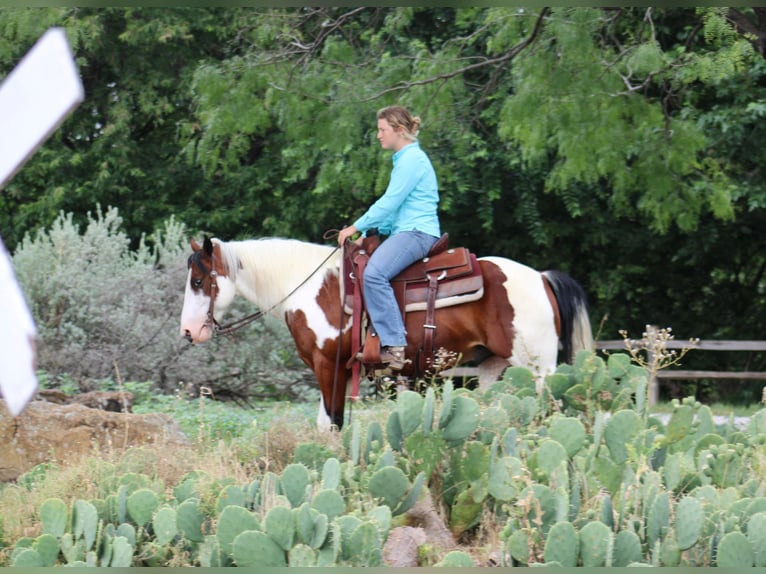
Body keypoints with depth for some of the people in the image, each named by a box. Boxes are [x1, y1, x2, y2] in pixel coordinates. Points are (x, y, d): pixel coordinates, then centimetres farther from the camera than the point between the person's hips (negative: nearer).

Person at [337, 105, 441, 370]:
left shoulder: (412, 159, -11)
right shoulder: (405, 159, 21)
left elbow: (389, 203, -15)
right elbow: (392, 205, 25)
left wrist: (357, 227, -8)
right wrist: (370, 231, 15)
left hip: (417, 232, -12)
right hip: (404, 232, 12)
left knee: (374, 273, -30)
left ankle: (395, 345, -34)